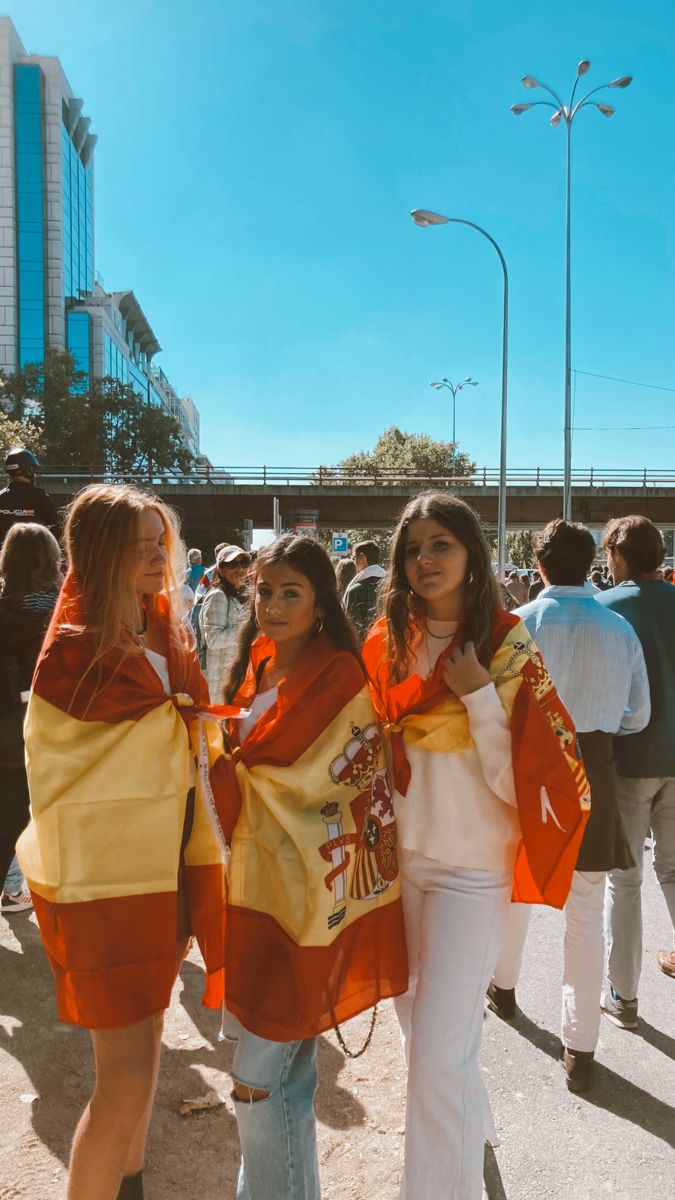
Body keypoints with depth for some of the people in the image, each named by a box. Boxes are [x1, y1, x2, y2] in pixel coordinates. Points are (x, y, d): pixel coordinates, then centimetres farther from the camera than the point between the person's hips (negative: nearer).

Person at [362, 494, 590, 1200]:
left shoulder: (508, 648, -12)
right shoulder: (388, 642, 0)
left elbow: (522, 782, -15)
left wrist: (480, 697, -25)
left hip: (470, 869, -5)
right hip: (398, 858, 5)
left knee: (438, 1056, -4)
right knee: (416, 1027, 22)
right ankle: (471, 1125, 49)